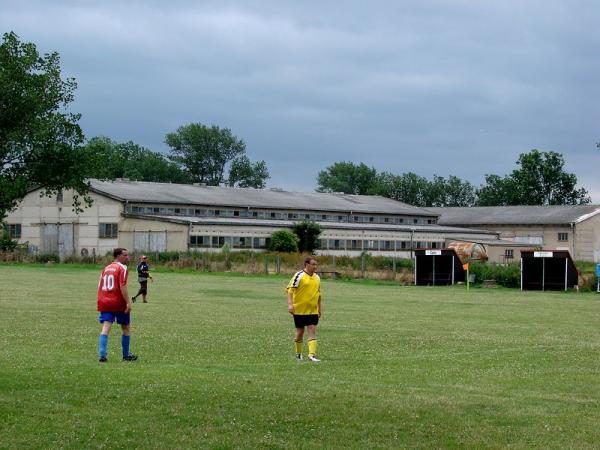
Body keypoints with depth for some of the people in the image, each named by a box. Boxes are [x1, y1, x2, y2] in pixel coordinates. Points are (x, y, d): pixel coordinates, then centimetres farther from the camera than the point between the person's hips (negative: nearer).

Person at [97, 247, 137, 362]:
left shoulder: (106, 268, 14)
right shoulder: (122, 268, -7)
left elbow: (100, 287, 14)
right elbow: (123, 286, -17)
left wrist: (101, 302, 21)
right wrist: (128, 302, -18)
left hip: (105, 302, 5)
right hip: (119, 303, -5)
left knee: (106, 328, -4)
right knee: (125, 328, 12)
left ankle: (102, 354, -19)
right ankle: (126, 355, 20)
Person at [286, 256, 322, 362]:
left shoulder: (317, 278, 9)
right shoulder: (299, 276, -10)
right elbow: (290, 290, -12)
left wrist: (319, 309, 20)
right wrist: (290, 304, -22)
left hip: (313, 311, 4)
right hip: (299, 310, -4)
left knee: (312, 331, -7)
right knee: (300, 332, 6)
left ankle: (312, 355, -12)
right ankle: (298, 353, 25)